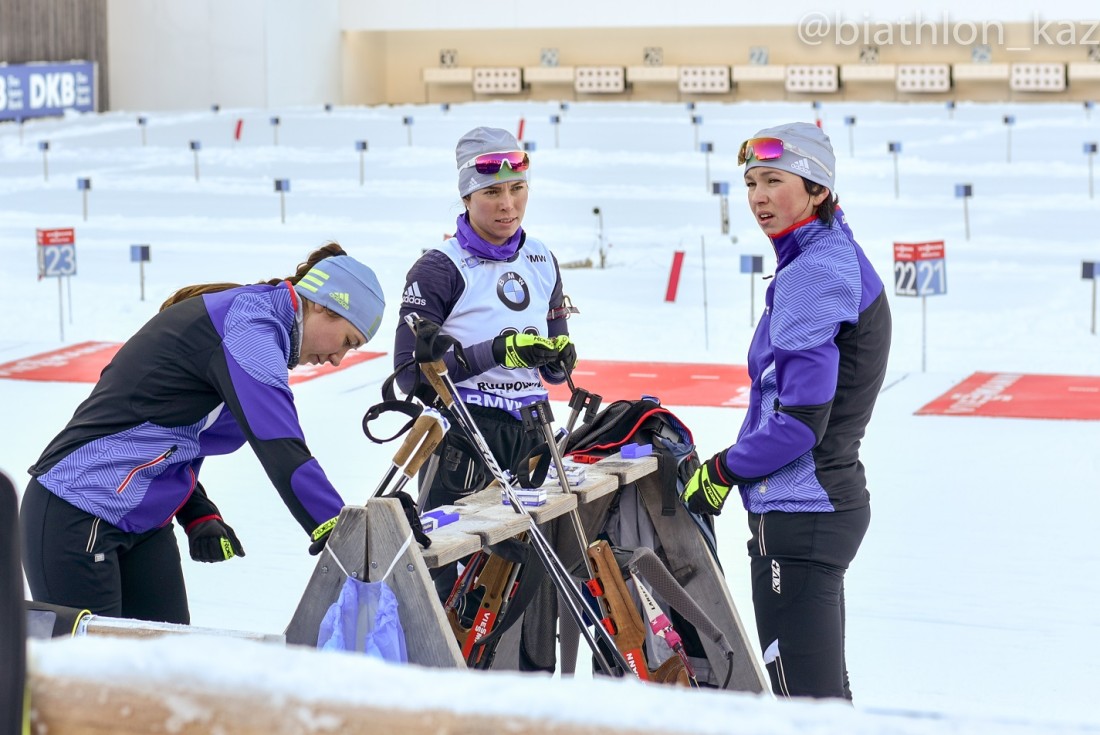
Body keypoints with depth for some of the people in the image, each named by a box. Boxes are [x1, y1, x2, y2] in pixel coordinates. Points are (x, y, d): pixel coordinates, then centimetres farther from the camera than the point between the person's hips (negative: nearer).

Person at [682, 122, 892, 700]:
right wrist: (739, 464, 12)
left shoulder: (811, 274, -18)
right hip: (830, 497, 10)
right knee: (825, 686, 19)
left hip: (799, 511, -10)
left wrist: (722, 470, -8)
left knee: (803, 694, -5)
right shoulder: (837, 257, 13)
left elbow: (798, 420, -22)